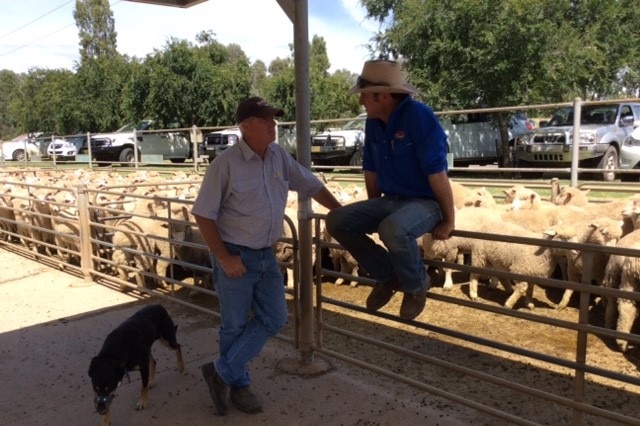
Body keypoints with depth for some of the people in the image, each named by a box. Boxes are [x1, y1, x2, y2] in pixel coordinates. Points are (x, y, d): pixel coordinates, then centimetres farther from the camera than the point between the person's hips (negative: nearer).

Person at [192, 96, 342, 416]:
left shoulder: (279, 156, 0)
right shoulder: (225, 164, -17)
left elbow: (312, 186, 11)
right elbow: (203, 215, -14)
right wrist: (224, 258, -16)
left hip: (266, 255, 6)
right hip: (236, 256, -6)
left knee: (274, 319, 8)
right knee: (235, 325, 7)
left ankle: (222, 373, 20)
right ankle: (237, 384, 29)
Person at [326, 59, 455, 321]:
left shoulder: (419, 116, -20)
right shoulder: (373, 122, 3)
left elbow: (437, 173, -20)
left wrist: (448, 220, -16)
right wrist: (373, 214, 19)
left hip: (425, 202, -7)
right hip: (390, 201, 8)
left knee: (392, 229, -38)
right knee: (336, 220, -7)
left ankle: (416, 284, -5)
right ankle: (386, 275, 8)